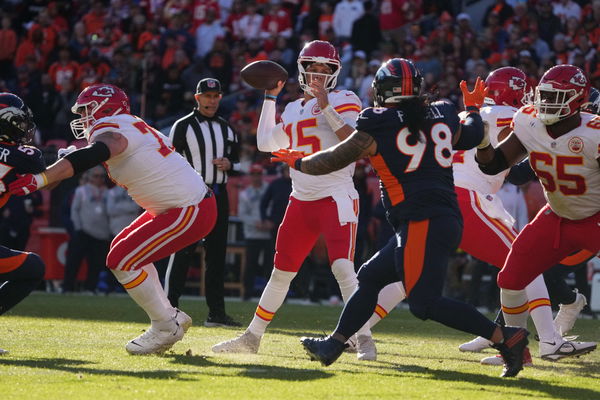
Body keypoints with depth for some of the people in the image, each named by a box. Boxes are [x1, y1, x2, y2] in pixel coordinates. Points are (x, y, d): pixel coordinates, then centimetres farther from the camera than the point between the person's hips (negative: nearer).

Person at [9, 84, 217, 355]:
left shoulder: (112, 132, -17)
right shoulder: (132, 128, 13)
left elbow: (88, 158, -36)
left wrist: (39, 179, -44)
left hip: (190, 211, -10)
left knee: (122, 261, -9)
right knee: (123, 249, 19)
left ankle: (166, 328, 1)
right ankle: (171, 317, 21)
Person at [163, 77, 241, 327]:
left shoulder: (226, 129, 16)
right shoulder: (183, 126, -3)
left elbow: (237, 161, 24)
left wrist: (229, 165, 0)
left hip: (219, 195, 6)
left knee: (217, 255, 7)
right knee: (182, 253, -9)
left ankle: (216, 312, 11)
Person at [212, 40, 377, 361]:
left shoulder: (343, 101, -2)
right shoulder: (293, 109, 17)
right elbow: (265, 142, 22)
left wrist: (326, 107, -22)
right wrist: (270, 97, 22)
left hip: (336, 198, -6)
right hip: (301, 200, 6)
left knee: (343, 268, -19)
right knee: (281, 271, 13)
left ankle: (364, 340, -16)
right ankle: (252, 337, 21)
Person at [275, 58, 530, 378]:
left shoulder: (377, 126, -2)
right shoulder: (442, 116, 12)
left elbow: (335, 160, 9)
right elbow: (475, 137, 31)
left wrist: (297, 162, 27)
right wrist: (473, 109, 52)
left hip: (422, 224, -8)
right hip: (447, 219, 9)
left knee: (425, 303, -11)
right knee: (370, 277, 18)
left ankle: (503, 337, -17)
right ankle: (334, 345, 23)